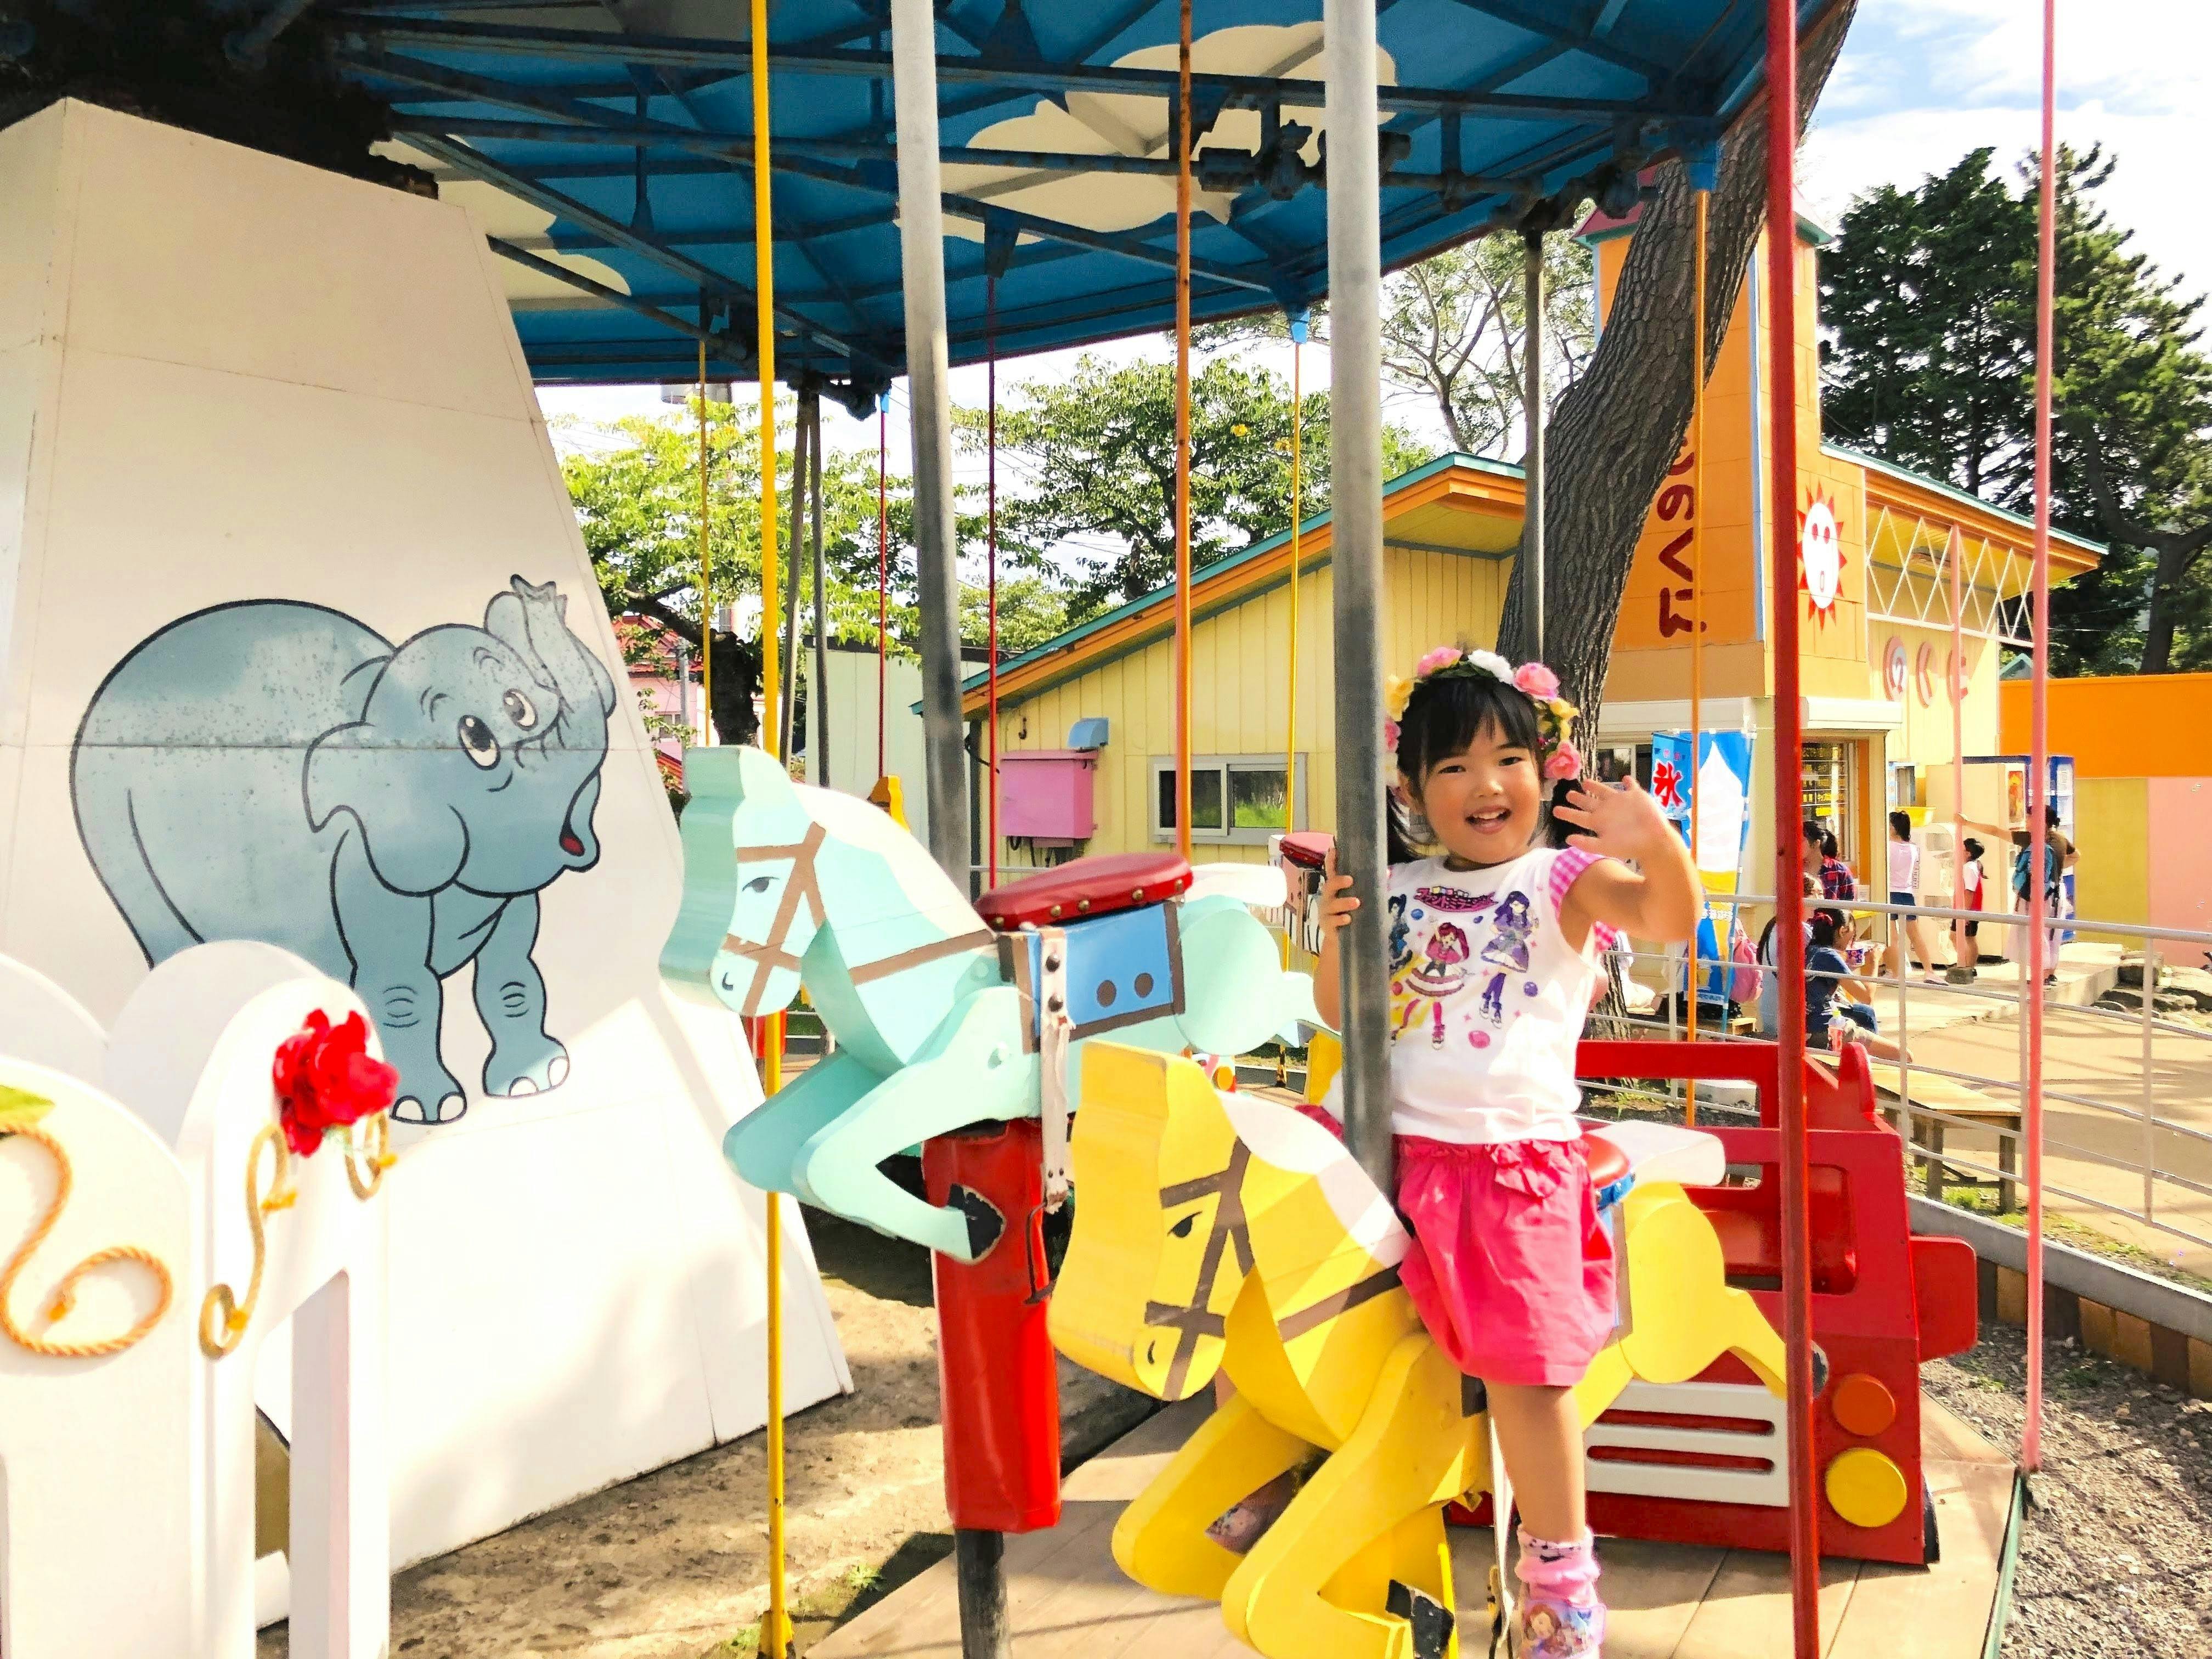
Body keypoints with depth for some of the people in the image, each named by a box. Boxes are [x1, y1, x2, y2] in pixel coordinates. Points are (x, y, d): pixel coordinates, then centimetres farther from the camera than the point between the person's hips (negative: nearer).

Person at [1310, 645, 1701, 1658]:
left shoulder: (1564, 878, 0)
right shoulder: (1397, 889, 11)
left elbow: (1668, 920, -18)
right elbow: (1341, 1012, 14)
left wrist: (1657, 841, -37)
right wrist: (1335, 936, -5)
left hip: (1515, 1152, -4)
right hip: (1393, 1140, 4)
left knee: (1525, 1364, -5)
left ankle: (1558, 1569, 18)